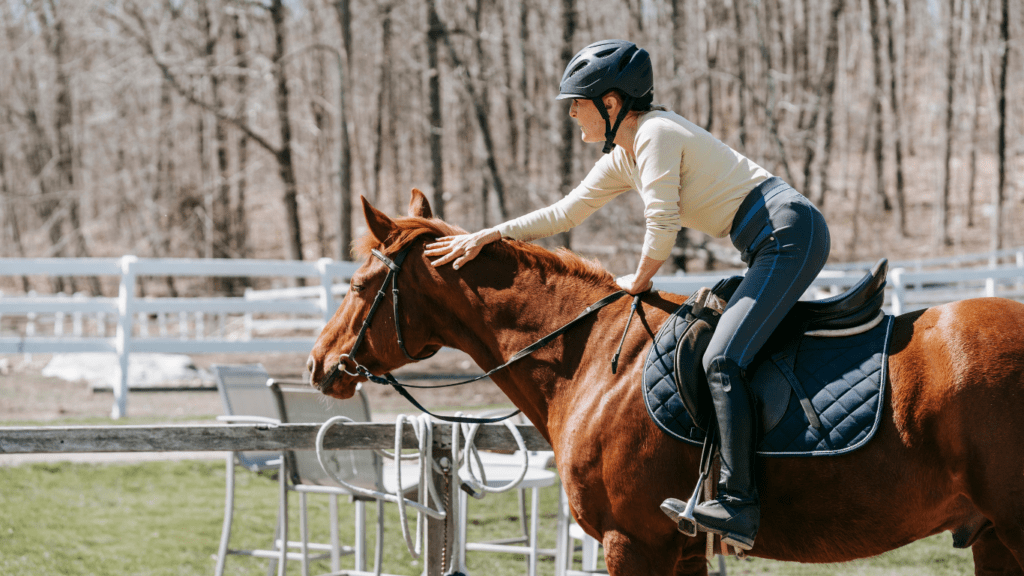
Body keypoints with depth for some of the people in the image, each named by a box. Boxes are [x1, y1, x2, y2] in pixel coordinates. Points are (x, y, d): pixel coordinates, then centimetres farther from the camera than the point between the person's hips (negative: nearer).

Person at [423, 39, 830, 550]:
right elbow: (566, 212, 24)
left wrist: (638, 282, 4)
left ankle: (739, 504, -28)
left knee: (721, 359, -20)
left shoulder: (656, 135, -13)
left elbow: (662, 226, -14)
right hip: (771, 244, 10)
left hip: (790, 233, -10)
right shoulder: (623, 156, 17)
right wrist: (486, 236, 21)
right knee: (725, 351, 11)